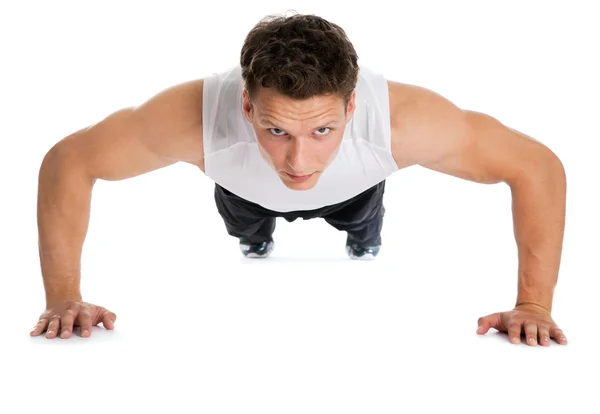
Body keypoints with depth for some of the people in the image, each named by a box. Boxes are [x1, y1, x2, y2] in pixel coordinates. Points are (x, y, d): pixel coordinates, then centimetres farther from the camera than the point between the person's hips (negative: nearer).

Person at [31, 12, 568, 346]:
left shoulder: (400, 119, -51)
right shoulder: (195, 117, -50)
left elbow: (537, 167, -36)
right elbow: (67, 162, -34)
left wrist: (534, 305, -37)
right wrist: (63, 298, -35)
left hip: (353, 190, 0)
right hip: (249, 193, 0)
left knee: (363, 228, 34)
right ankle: (258, 242, 67)